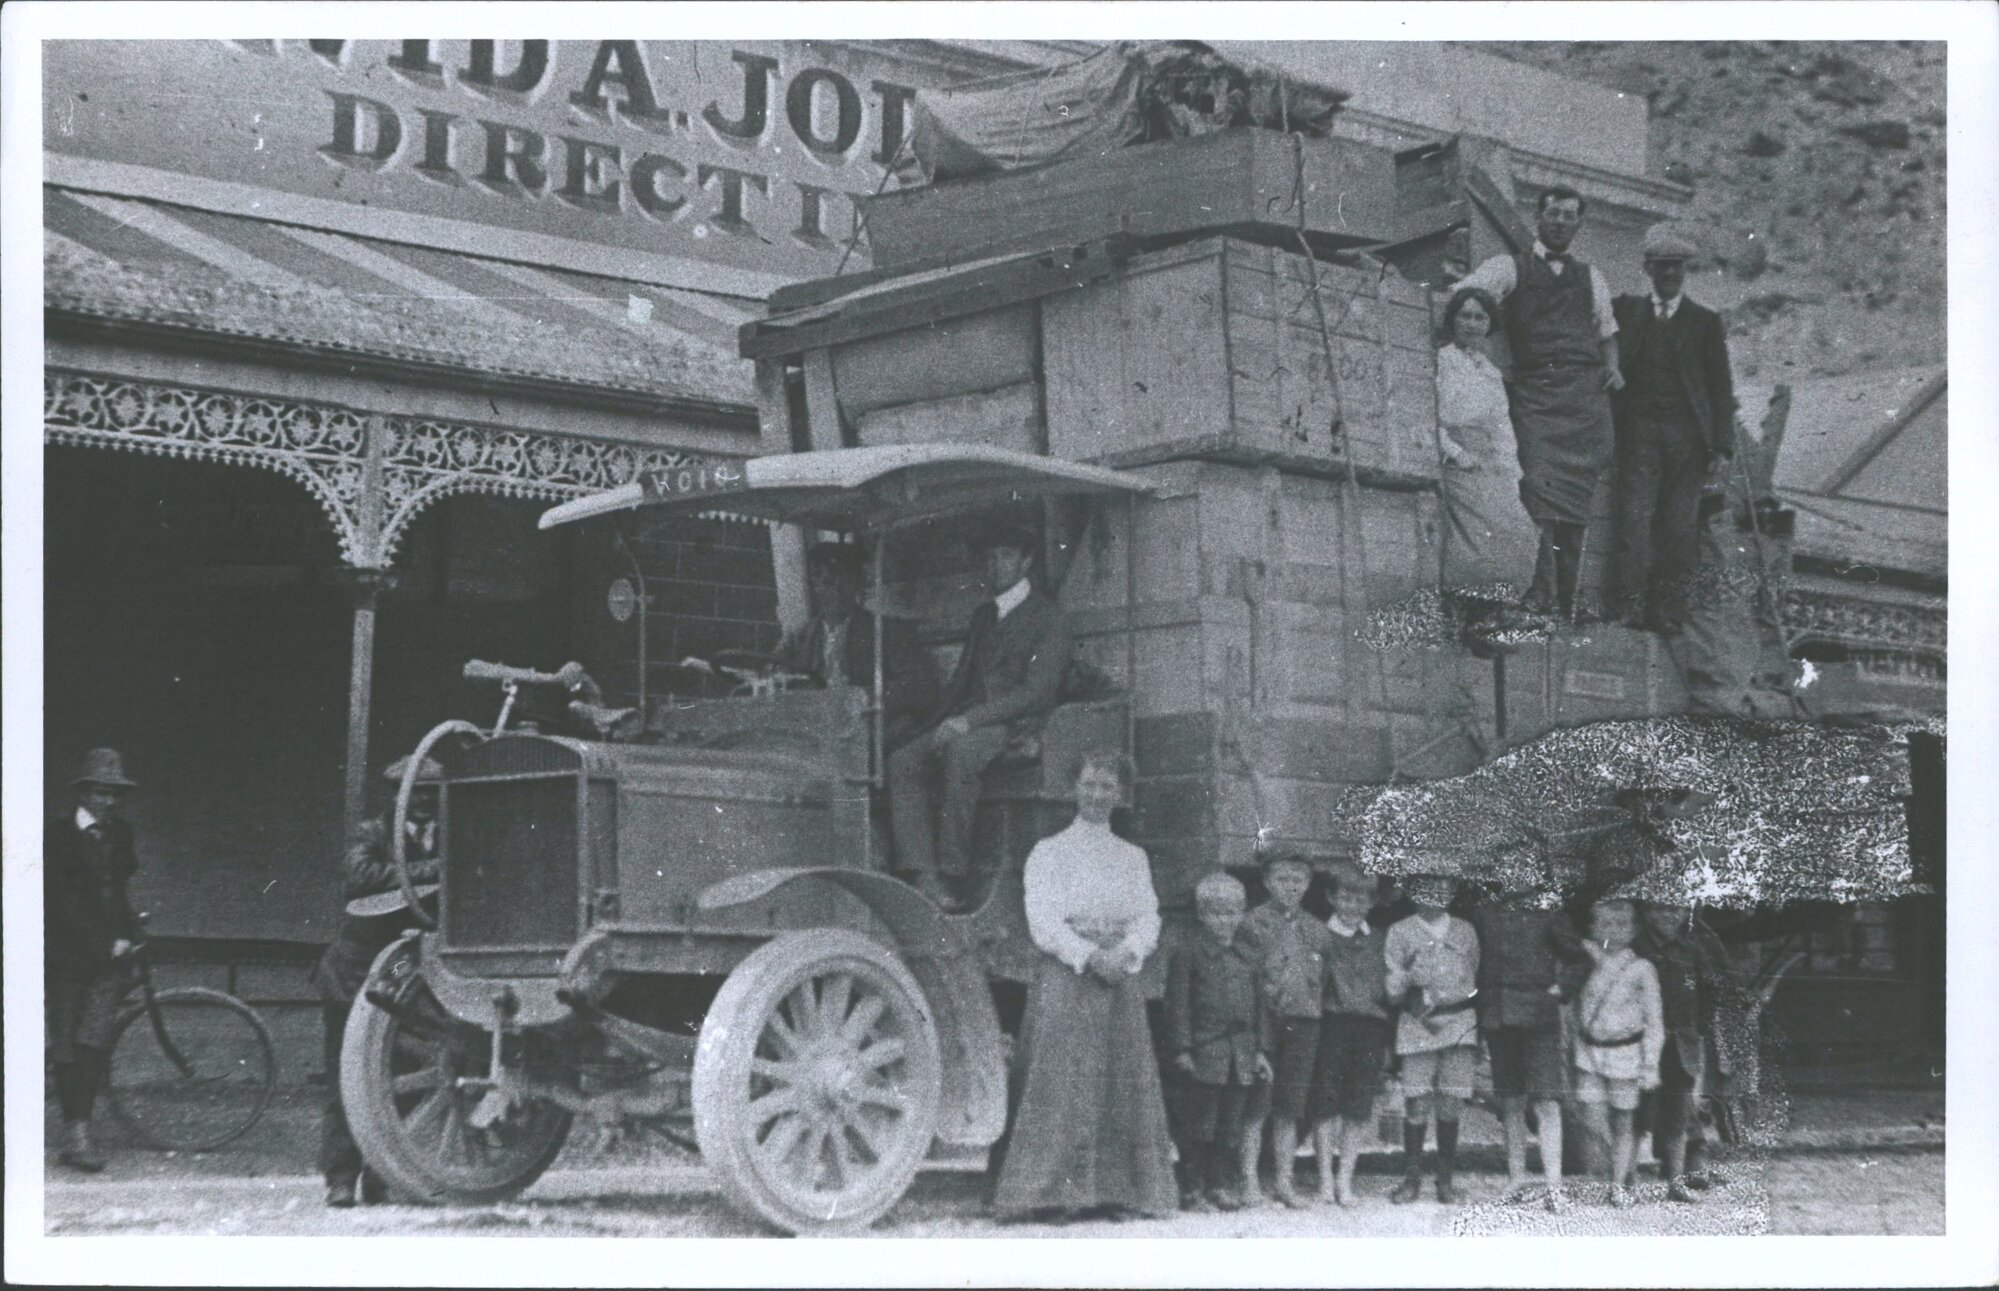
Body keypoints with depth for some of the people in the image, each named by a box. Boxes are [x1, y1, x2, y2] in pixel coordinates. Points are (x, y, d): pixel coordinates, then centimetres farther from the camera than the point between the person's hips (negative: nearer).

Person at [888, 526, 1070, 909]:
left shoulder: (1047, 617, 0)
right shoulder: (983, 616, 24)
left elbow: (1037, 691, -11)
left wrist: (969, 720, -19)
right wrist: (939, 724, 5)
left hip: (1016, 726, -7)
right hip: (965, 722, 7)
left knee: (959, 753, -38)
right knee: (902, 762, -19)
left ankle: (952, 869, -33)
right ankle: (921, 872, -29)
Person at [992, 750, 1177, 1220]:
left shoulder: (1133, 858, 17)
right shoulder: (1049, 852, 5)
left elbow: (1148, 920, 8)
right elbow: (1042, 921, -5)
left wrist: (1125, 953, -13)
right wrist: (1090, 956, -17)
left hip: (1121, 977, 4)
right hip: (1066, 975, -4)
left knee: (1127, 1083, -1)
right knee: (1063, 1083, -10)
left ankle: (1123, 1190, 1)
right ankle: (1055, 1192, -11)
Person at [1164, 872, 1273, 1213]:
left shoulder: (1247, 955, 13)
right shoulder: (1187, 954, -3)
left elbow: (1259, 1003, 15)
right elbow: (1178, 1005, -6)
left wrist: (1261, 1049, 10)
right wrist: (1182, 1050, -11)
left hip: (1241, 1055, 5)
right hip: (1204, 1053, -5)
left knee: (1231, 1127, 9)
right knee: (1198, 1126, -2)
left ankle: (1220, 1185, 18)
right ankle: (1192, 1189, 5)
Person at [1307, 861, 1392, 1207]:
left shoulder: (1377, 941, 15)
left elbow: (1388, 989, 16)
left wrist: (1387, 1040, 10)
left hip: (1371, 1027, 3)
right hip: (1330, 1023, -3)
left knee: (1359, 1105, 0)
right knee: (1326, 1103, -3)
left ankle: (1345, 1178, 7)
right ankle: (1325, 1178, 5)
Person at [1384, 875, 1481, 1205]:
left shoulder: (1465, 932, 12)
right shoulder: (1400, 933, 4)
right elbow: (1392, 987, 1)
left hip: (1460, 1023, 2)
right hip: (1418, 1026, -2)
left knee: (1450, 1106, -2)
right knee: (1418, 1106, -7)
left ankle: (1447, 1180, 8)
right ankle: (1412, 1179, 5)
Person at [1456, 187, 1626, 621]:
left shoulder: (1590, 278, 24)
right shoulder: (1510, 269, 10)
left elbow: (1607, 332, 32)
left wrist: (1612, 368, 13)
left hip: (1587, 394, 3)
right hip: (1533, 391, -3)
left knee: (1577, 500, -2)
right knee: (1538, 487, -19)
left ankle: (1566, 602, 0)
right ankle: (1538, 593, -23)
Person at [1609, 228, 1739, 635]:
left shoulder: (1705, 322, 11)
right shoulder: (1626, 311, 13)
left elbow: (1721, 389, 9)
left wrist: (1722, 446, 1)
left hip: (1688, 434, 0)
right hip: (1639, 430, 0)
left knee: (1680, 525, -5)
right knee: (1635, 518, -12)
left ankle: (1668, 611, -3)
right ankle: (1632, 605, -13)